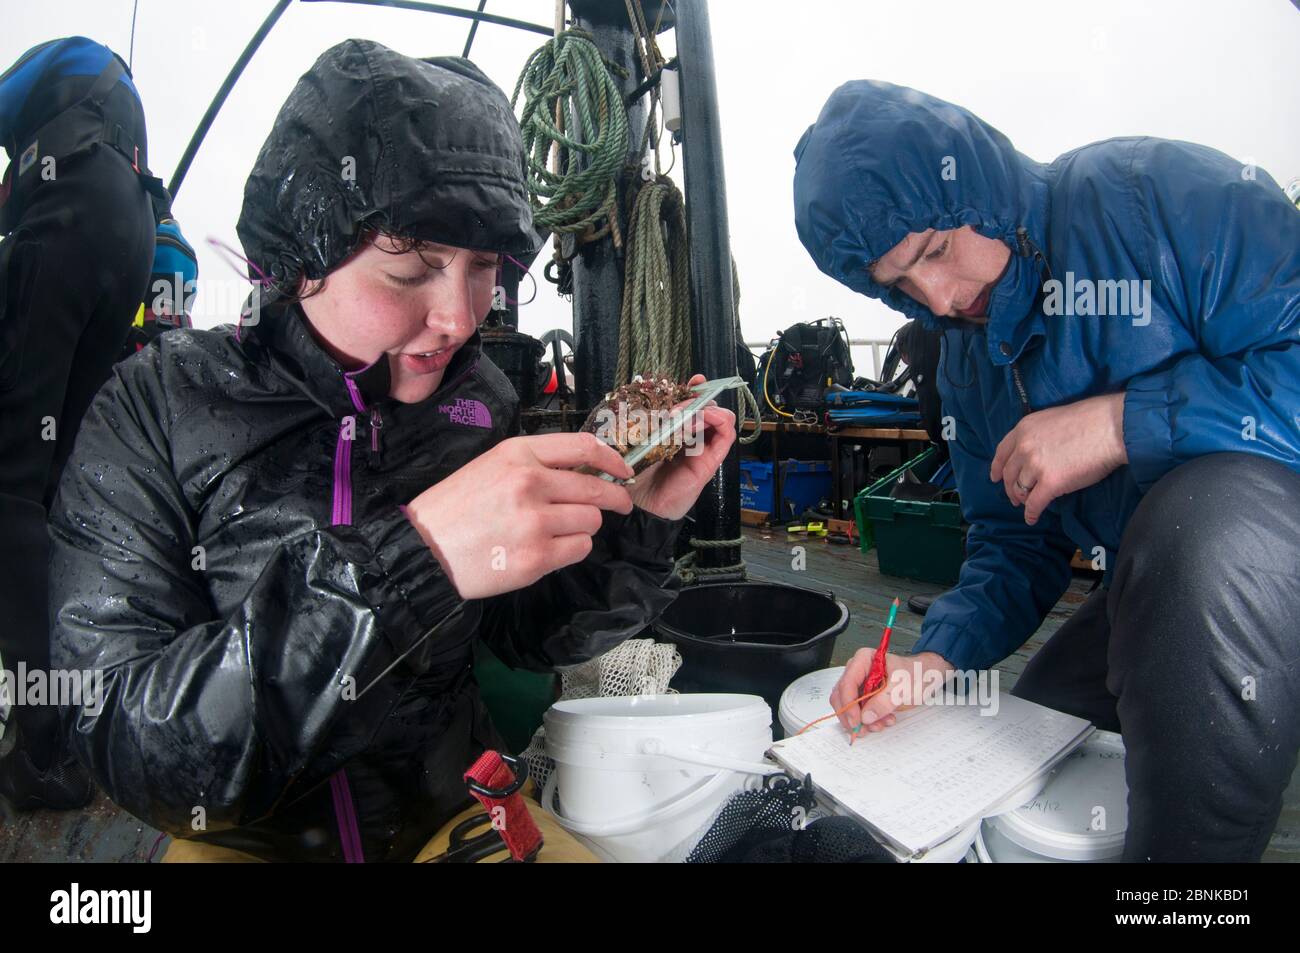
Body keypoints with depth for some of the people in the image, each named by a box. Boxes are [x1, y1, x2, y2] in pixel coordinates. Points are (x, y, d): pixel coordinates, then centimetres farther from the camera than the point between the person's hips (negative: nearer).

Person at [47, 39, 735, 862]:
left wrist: (638, 528, -16)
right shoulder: (158, 406, -14)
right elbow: (127, 747, -23)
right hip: (248, 839, 0)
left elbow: (527, 634, 1)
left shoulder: (479, 400, -6)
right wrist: (412, 561, -35)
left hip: (454, 808, 1)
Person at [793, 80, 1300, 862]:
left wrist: (1122, 422, -26)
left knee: (1199, 516, -37)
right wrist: (939, 657, -8)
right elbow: (1016, 540, 7)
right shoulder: (967, 361, 6)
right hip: (1155, 593, 7)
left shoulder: (1155, 190, -15)